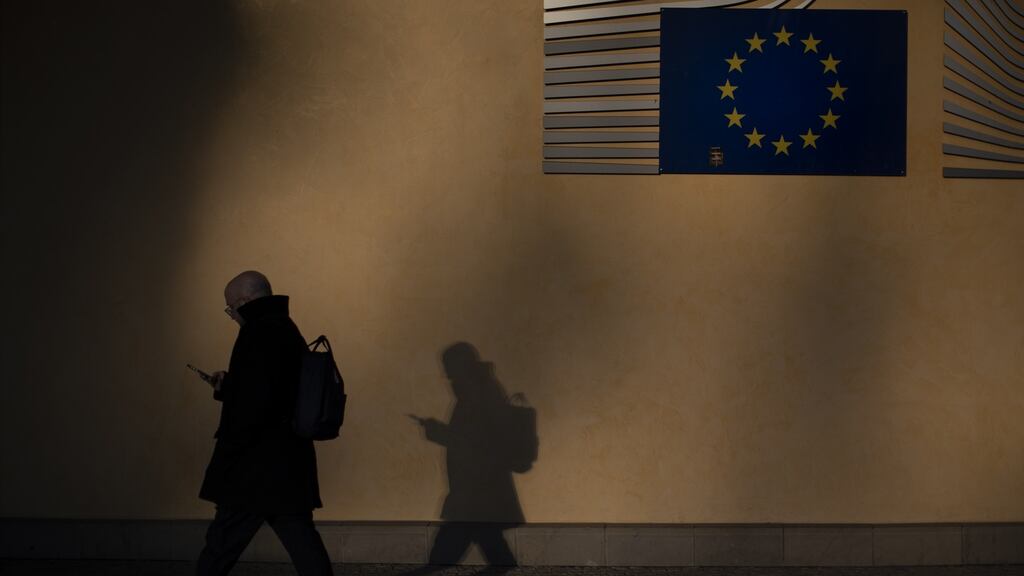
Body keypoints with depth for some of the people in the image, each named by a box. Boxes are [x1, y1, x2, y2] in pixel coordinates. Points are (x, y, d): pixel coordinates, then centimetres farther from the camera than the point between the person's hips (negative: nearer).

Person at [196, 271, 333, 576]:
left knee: (223, 543, 3)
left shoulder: (259, 333, -14)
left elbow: (255, 404, -22)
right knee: (302, 540, 7)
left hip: (257, 464, -9)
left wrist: (227, 446, -15)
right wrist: (227, 386, 21)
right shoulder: (287, 331, 15)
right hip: (291, 459, 9)